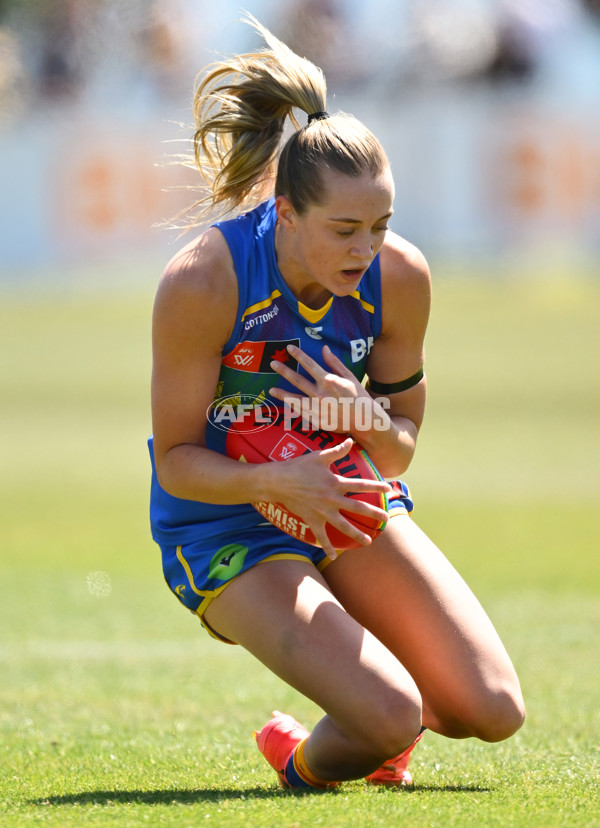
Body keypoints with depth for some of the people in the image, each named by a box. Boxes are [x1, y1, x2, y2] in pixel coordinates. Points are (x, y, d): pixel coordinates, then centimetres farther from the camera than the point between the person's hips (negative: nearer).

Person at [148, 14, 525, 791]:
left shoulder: (400, 276, -13)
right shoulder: (201, 282, -25)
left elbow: (401, 446, -1)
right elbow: (175, 461, -17)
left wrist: (368, 421, -25)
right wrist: (275, 481, -36)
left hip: (348, 501, 5)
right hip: (224, 528, -5)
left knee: (493, 711, -10)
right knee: (392, 719, -25)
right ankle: (301, 762, 11)